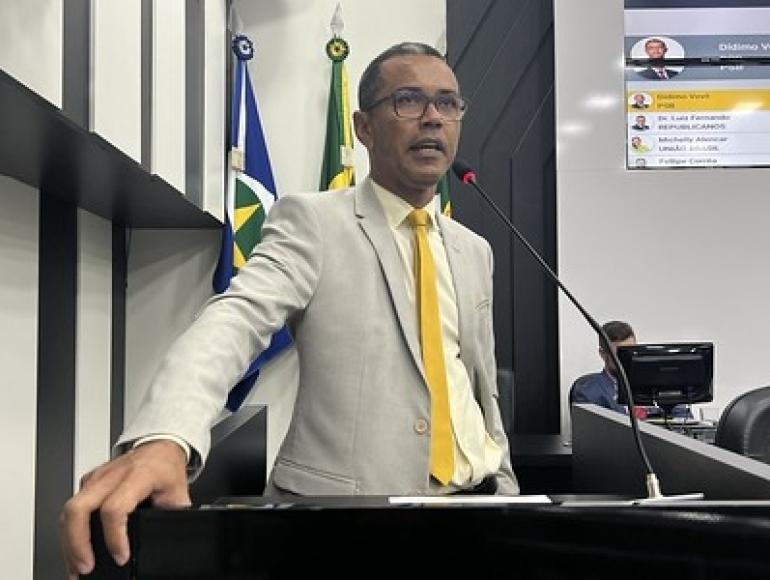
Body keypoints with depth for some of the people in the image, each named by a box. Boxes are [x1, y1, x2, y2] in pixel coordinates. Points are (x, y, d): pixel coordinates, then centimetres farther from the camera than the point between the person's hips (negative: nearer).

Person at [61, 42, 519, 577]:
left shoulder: (475, 251, 13)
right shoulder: (312, 221, -4)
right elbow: (234, 320, -21)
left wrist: (505, 490, 11)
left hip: (474, 502, 5)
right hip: (346, 513, -4)